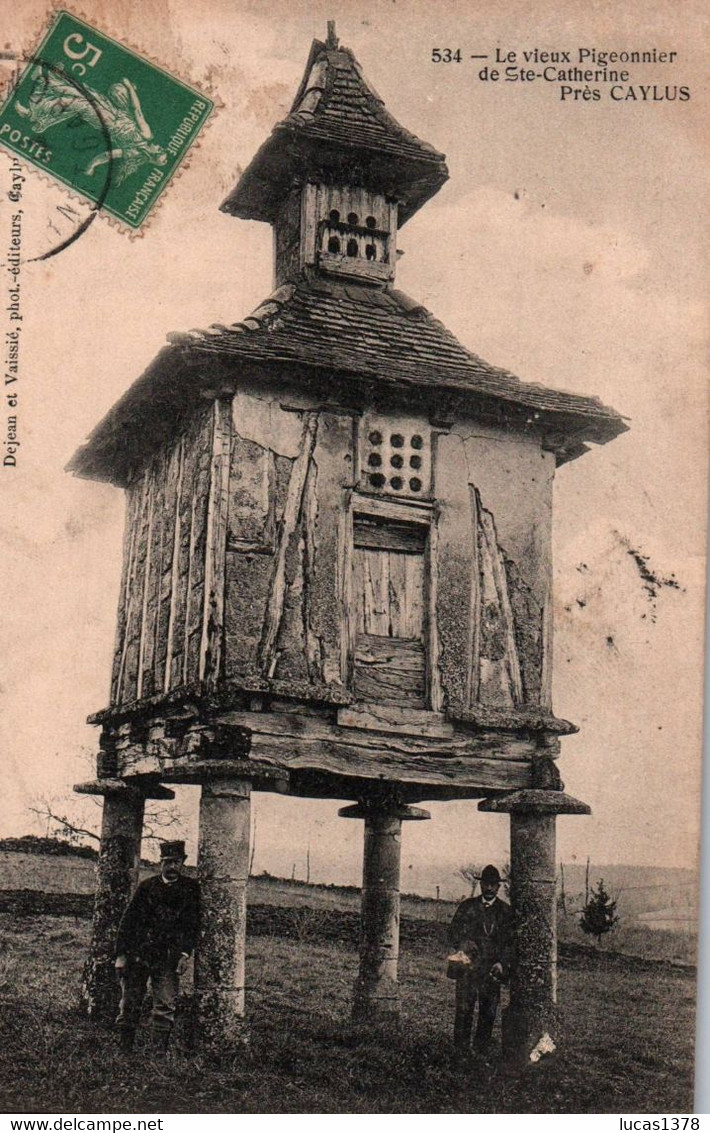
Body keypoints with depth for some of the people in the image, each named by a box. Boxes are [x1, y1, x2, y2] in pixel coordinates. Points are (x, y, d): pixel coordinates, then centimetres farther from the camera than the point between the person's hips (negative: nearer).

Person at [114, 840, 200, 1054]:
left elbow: (192, 923, 4)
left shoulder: (190, 888, 8)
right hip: (138, 954, 1)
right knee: (130, 1005, 1)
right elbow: (128, 921, 8)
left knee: (165, 1006, -7)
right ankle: (123, 1050, 8)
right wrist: (121, 954, 1)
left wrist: (185, 954, -8)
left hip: (168, 957, -1)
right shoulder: (147, 887, 9)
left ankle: (160, 1052, -3)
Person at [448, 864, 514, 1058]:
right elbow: (453, 933, 8)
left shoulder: (506, 911, 9)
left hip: (493, 969, 1)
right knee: (464, 1009, -7)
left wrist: (502, 963, -5)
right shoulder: (467, 907, 8)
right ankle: (461, 1052, 0)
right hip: (468, 966, -1)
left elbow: (510, 941, 8)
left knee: (489, 1013, 3)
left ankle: (482, 1051, 15)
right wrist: (463, 944, -11)